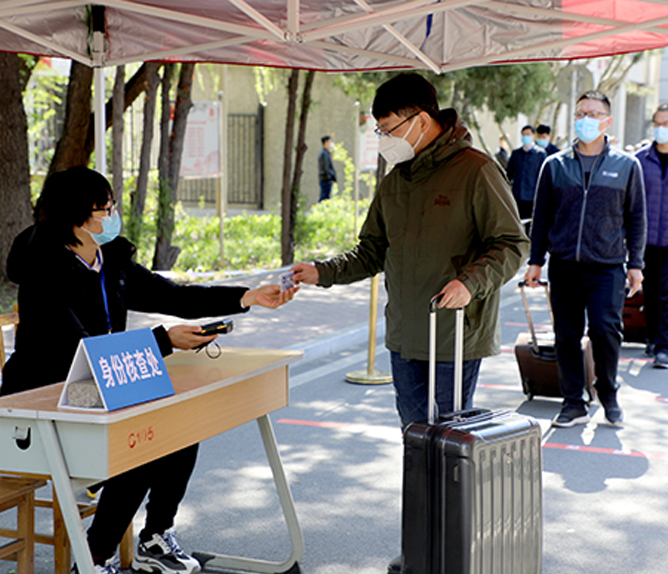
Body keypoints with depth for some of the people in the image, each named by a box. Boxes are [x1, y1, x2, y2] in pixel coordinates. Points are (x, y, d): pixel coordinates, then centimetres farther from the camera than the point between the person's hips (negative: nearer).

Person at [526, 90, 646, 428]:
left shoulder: (626, 166, 7)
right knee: (566, 336, 4)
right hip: (563, 265, 2)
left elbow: (635, 218, 10)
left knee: (605, 328, -14)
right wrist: (535, 261, 9)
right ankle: (573, 403, 16)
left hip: (607, 266, -2)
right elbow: (541, 217, 13)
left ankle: (608, 395, 10)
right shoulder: (555, 166, 9)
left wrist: (635, 264, 5)